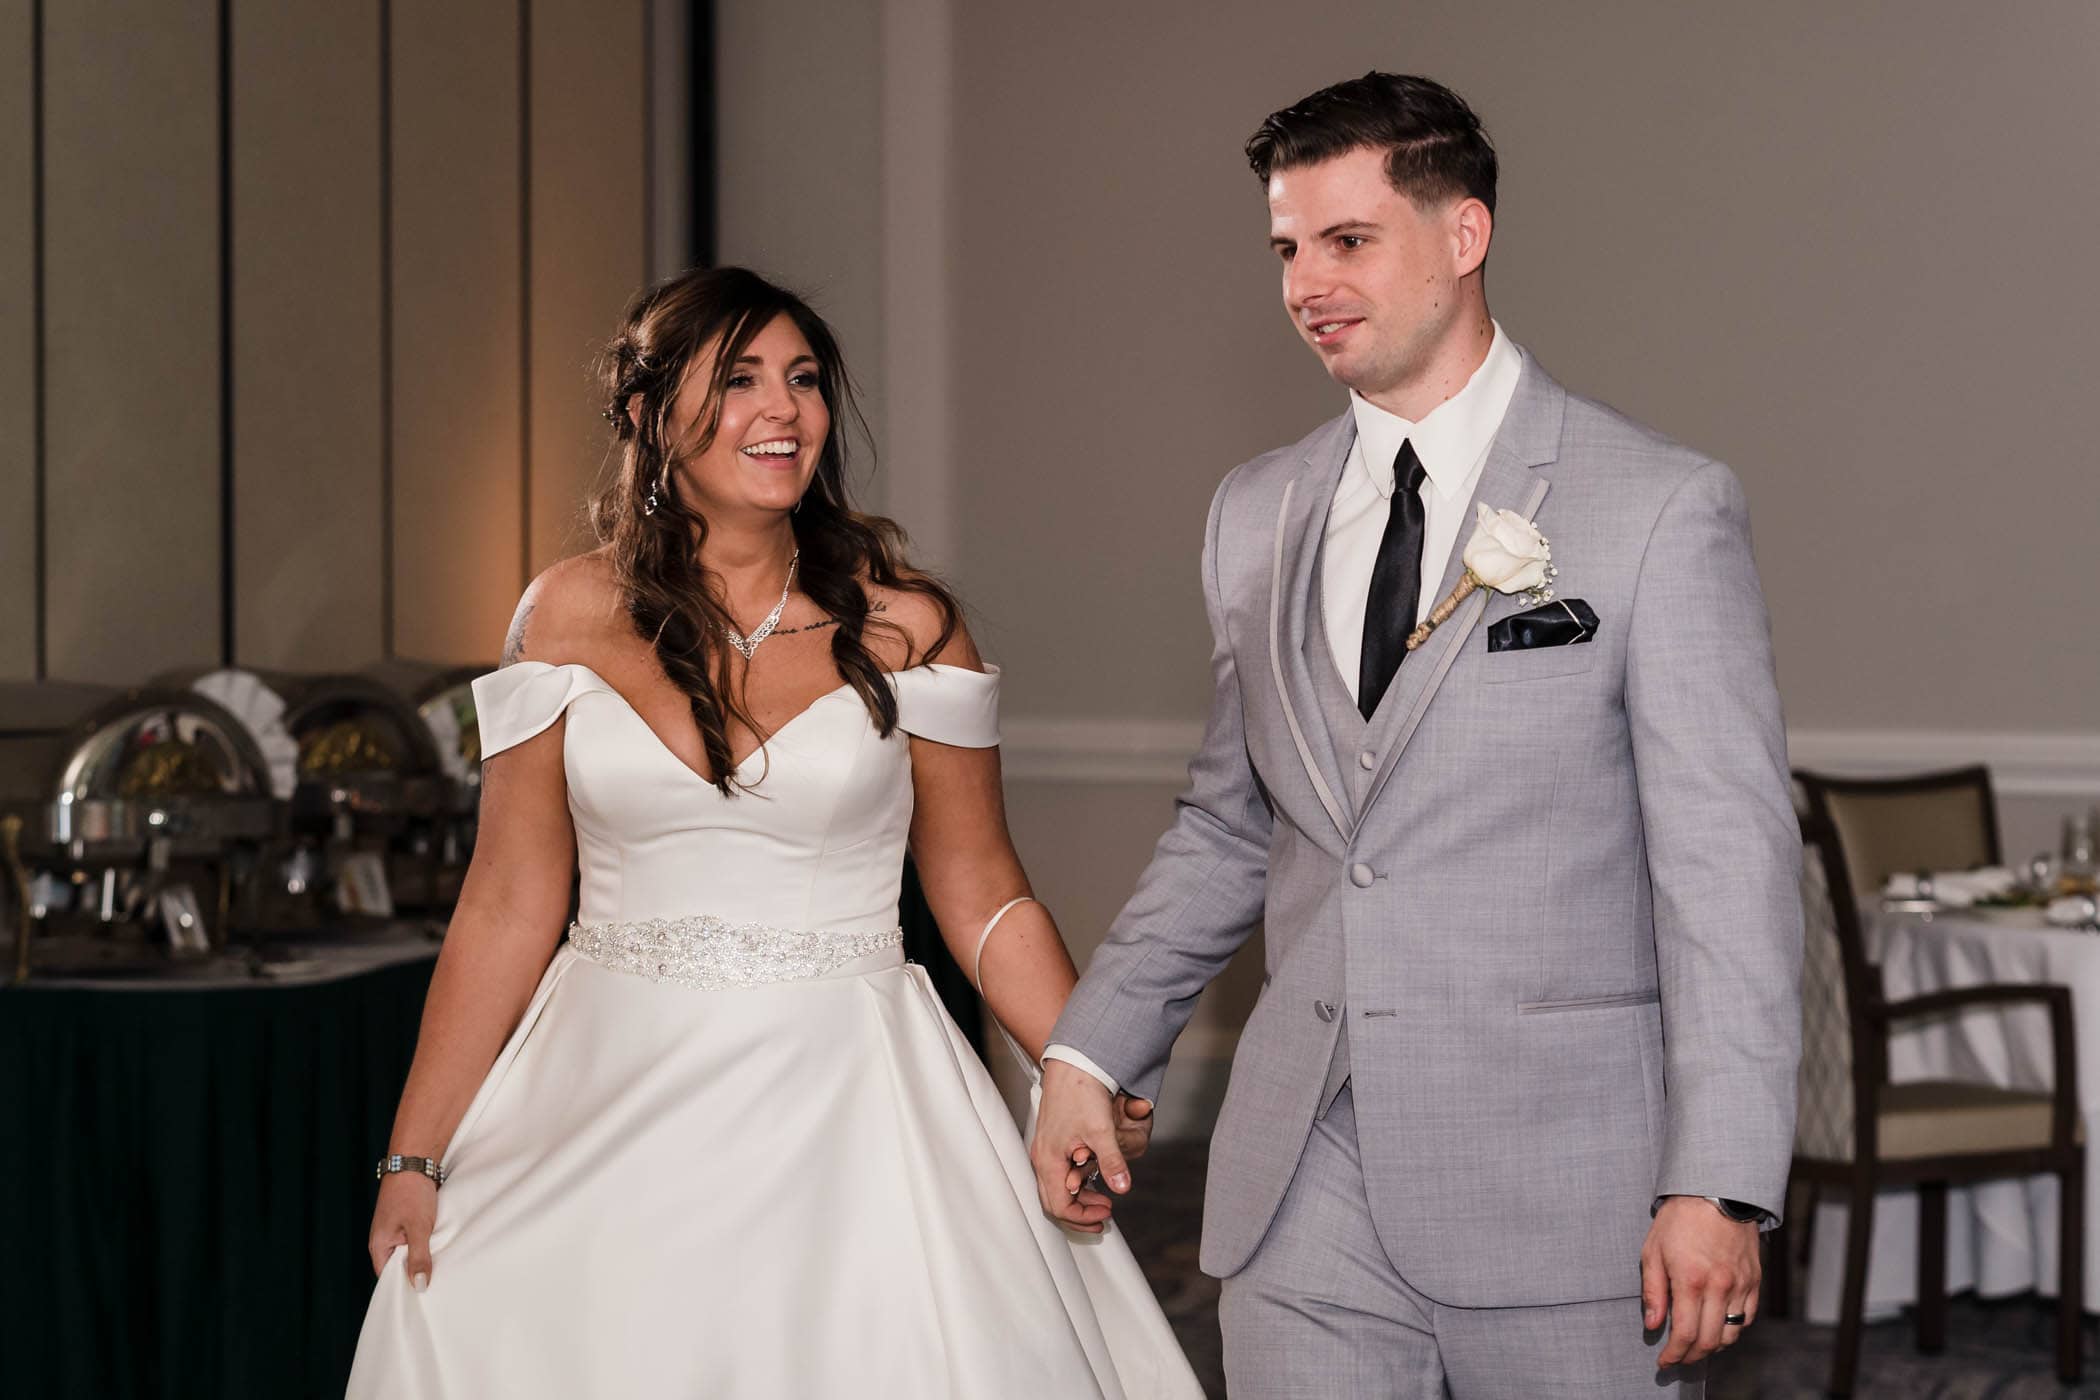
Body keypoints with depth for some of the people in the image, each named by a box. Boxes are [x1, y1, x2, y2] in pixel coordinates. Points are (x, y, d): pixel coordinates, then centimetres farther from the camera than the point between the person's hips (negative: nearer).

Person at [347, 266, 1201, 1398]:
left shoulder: (900, 624, -1)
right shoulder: (573, 616, 1)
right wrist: (415, 1158, 3)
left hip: (843, 1114, -1)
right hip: (612, 1112, 1)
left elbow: (983, 897, 3)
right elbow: (510, 901, 4)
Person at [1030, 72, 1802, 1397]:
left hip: (1558, 1186, -4)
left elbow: (1729, 864, -8)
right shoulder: (1258, 515, 12)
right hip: (1303, 1186, 4)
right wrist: (1090, 1051, 13)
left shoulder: (1663, 506, -5)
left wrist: (1719, 1187, -14)